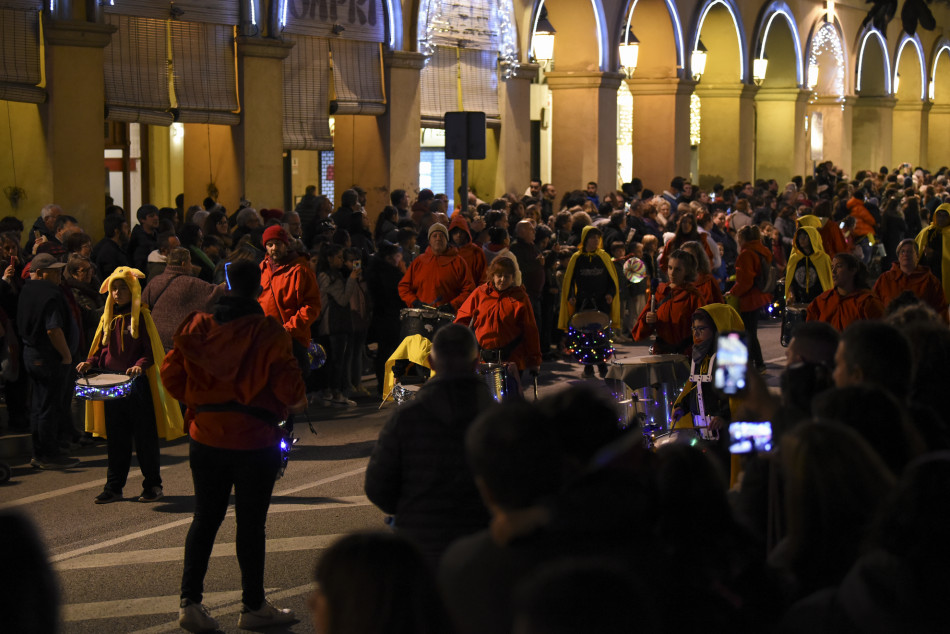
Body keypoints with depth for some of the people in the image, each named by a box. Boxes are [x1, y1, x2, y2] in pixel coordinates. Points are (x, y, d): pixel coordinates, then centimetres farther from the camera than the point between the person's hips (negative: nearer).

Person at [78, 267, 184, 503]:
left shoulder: (141, 316, -4)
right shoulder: (108, 317, 12)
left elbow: (151, 351, -8)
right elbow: (101, 349, 17)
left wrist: (140, 366, -27)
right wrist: (89, 363, -2)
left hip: (137, 384, -5)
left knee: (145, 437, 1)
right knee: (116, 438, 9)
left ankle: (153, 485, 10)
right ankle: (114, 486, 14)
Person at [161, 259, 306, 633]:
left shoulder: (197, 326, -1)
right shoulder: (269, 333, -14)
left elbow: (171, 374, 1)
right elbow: (288, 387, -14)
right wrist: (298, 402, 8)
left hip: (206, 438, 4)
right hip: (254, 440, -4)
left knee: (205, 518, 13)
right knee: (251, 522, 6)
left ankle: (190, 601, 10)